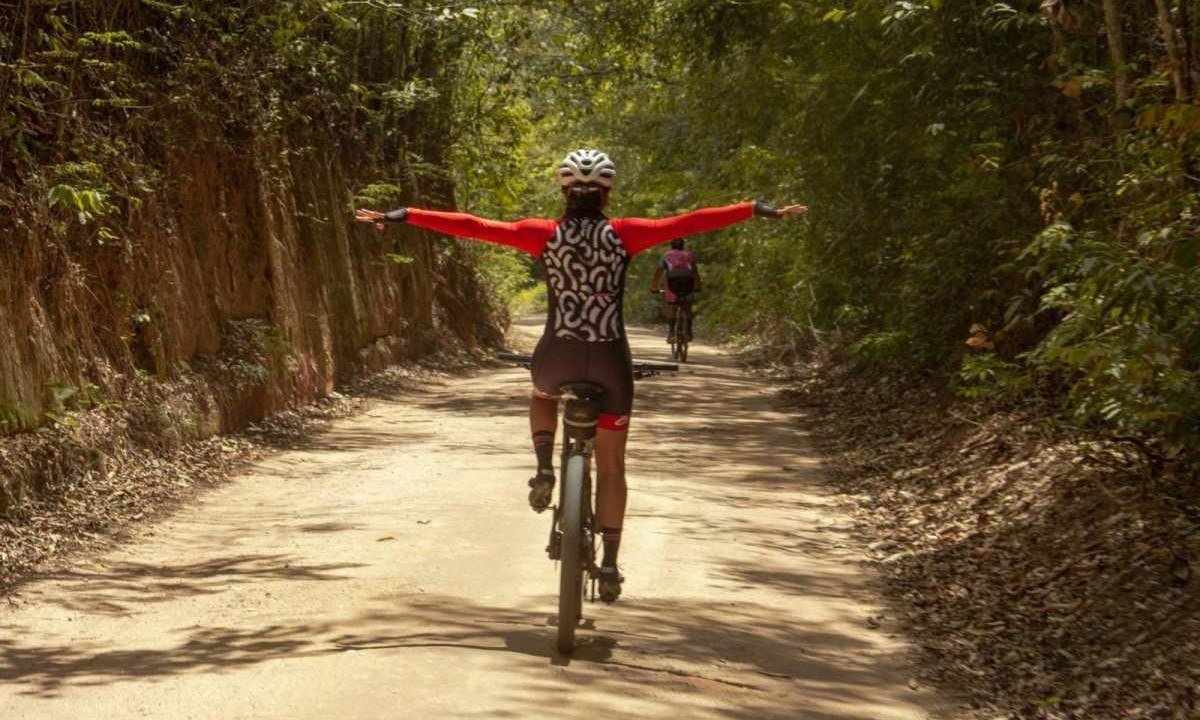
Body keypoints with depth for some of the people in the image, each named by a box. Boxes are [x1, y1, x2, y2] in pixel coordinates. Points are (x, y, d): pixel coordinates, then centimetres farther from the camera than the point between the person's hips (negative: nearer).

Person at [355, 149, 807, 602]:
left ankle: (544, 468, 11)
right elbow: (690, 223, -7)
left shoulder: (544, 234, -3)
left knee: (542, 397, 37)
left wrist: (399, 216, 0)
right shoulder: (624, 234, -4)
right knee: (611, 467, 15)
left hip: (556, 357, 0)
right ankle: (610, 564, 12)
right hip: (610, 361, 0)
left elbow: (471, 226, -4)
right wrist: (761, 210, -3)